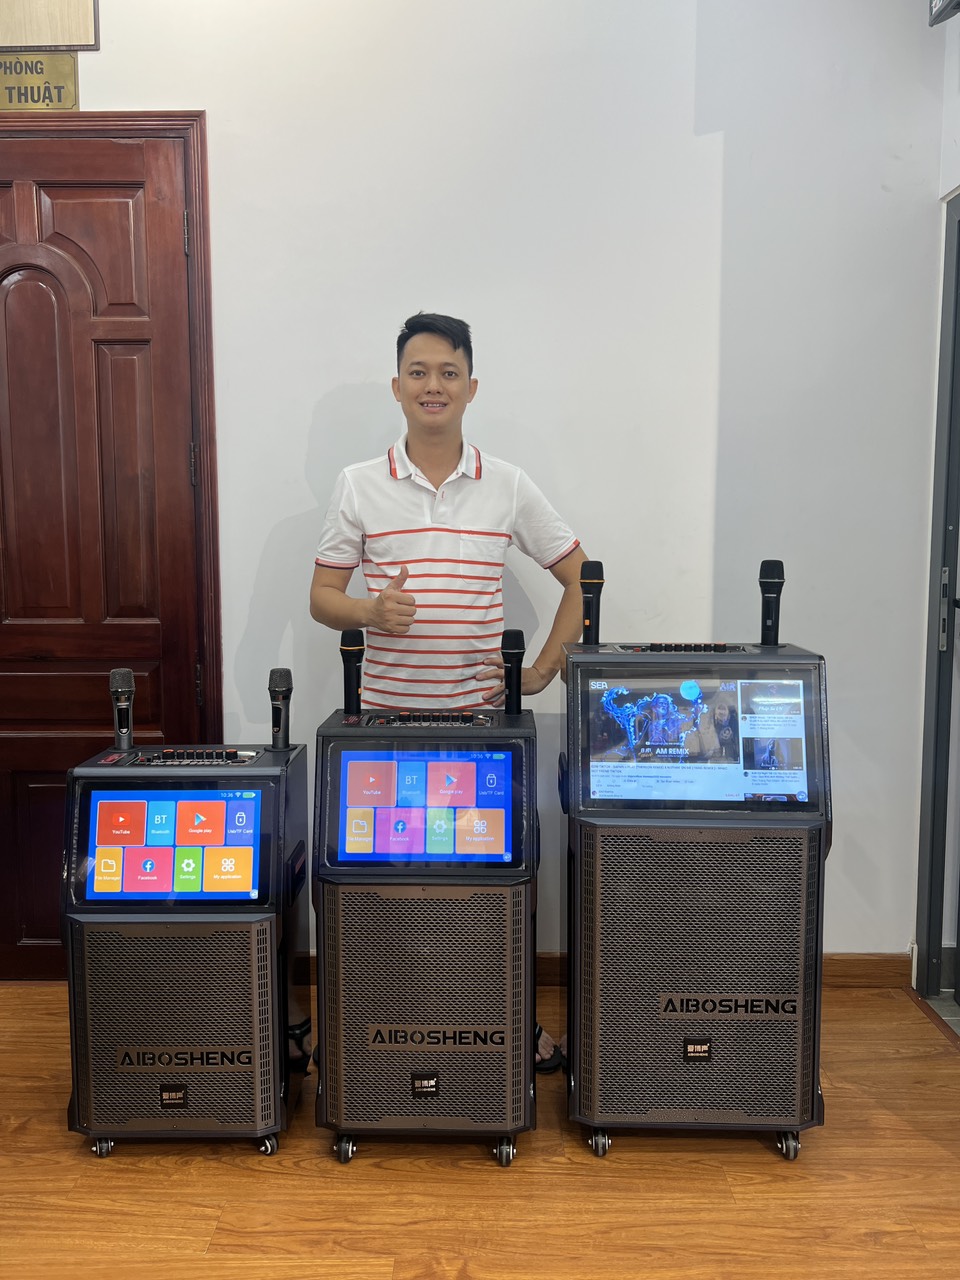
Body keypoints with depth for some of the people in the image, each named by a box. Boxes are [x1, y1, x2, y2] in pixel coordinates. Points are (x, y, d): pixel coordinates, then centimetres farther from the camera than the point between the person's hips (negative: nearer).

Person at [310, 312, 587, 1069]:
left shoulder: (508, 487, 3)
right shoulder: (358, 487, 3)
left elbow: (581, 578, 7)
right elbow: (322, 597, 4)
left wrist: (545, 668, -1)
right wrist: (368, 611, -17)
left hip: (483, 712, 0)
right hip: (386, 712, 0)